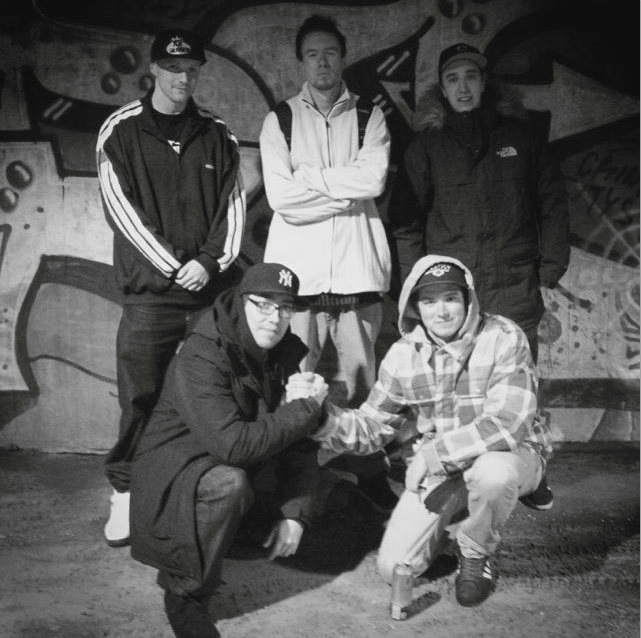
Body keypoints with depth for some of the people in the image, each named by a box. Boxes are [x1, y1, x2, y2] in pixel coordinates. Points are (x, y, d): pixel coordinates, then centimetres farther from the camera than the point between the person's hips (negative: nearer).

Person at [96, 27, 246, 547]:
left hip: (212, 289, 2)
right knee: (140, 395, -1)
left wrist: (209, 261, -8)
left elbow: (233, 206, 8)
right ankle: (126, 491, 13)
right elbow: (122, 209, -3)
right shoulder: (121, 132, 5)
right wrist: (174, 266, -10)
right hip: (150, 290, -2)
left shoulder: (217, 136, 12)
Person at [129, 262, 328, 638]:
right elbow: (232, 444, -37)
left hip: (223, 461, 8)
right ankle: (185, 593, -10)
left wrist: (295, 514, -16)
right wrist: (307, 410, -28)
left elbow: (298, 443, -3)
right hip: (170, 468, -8)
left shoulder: (287, 353, -3)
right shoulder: (200, 358, -26)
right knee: (228, 484, -35)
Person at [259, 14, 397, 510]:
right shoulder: (279, 121, 10)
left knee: (364, 380, 5)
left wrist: (308, 178, -5)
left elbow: (374, 178, -7)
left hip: (358, 269, 1)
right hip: (298, 270, 0)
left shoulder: (370, 117, 12)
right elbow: (281, 198, -4)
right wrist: (348, 193, -4)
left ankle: (372, 475, 18)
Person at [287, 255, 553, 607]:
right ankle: (456, 512, 22)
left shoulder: (503, 339, -20)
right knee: (393, 568, -8)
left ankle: (476, 555, -5)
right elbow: (369, 429, -2)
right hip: (434, 472, 3)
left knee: (493, 471, -39)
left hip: (509, 454, -3)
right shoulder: (403, 355, -7)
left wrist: (430, 454, -29)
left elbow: (505, 424, -30)